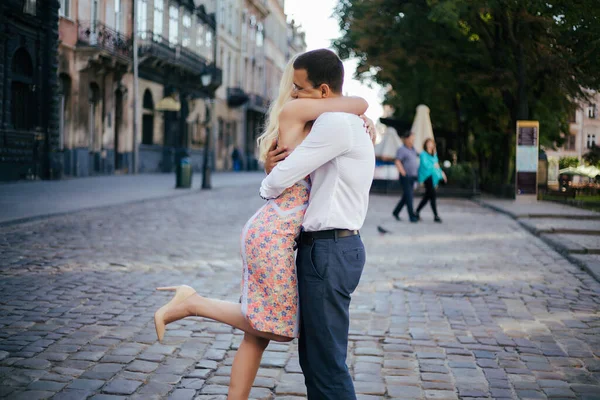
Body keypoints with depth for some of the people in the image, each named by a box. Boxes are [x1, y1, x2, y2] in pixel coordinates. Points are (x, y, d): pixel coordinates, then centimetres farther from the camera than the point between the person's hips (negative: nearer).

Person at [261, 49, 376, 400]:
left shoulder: (336, 123, -15)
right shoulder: (350, 123, 18)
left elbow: (281, 178, -15)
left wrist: (267, 186, 10)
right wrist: (278, 164, 5)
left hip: (329, 251, -11)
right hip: (328, 248, 11)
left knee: (327, 361, -5)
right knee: (313, 356, 17)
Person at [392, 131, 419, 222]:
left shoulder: (413, 149, 14)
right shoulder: (401, 149, -8)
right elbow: (397, 162, -15)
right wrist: (403, 173, -20)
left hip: (412, 177, 8)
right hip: (405, 177, -8)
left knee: (405, 197, 11)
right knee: (409, 196, -9)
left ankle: (396, 212, 24)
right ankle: (412, 216, -8)